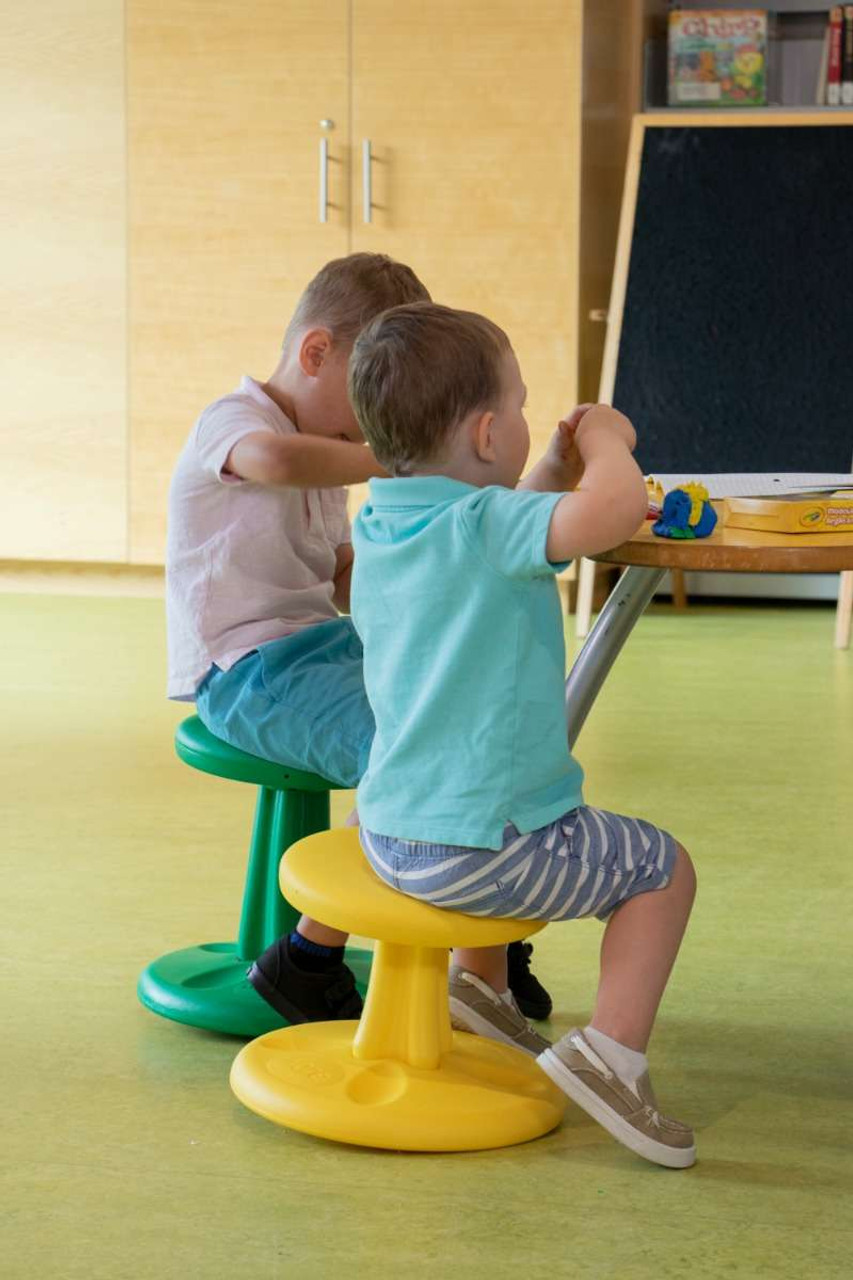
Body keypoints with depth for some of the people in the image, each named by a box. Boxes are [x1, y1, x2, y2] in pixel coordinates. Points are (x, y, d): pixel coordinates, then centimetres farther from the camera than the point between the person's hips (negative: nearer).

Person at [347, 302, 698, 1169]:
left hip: (389, 832, 9)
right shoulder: (485, 526, -21)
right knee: (662, 869, 9)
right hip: (479, 852, -9)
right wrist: (606, 442, -18)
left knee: (547, 830, 38)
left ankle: (479, 988, 44)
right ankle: (610, 1052, 0)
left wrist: (552, 475, 15)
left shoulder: (377, 526, 6)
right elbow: (613, 513, -39)